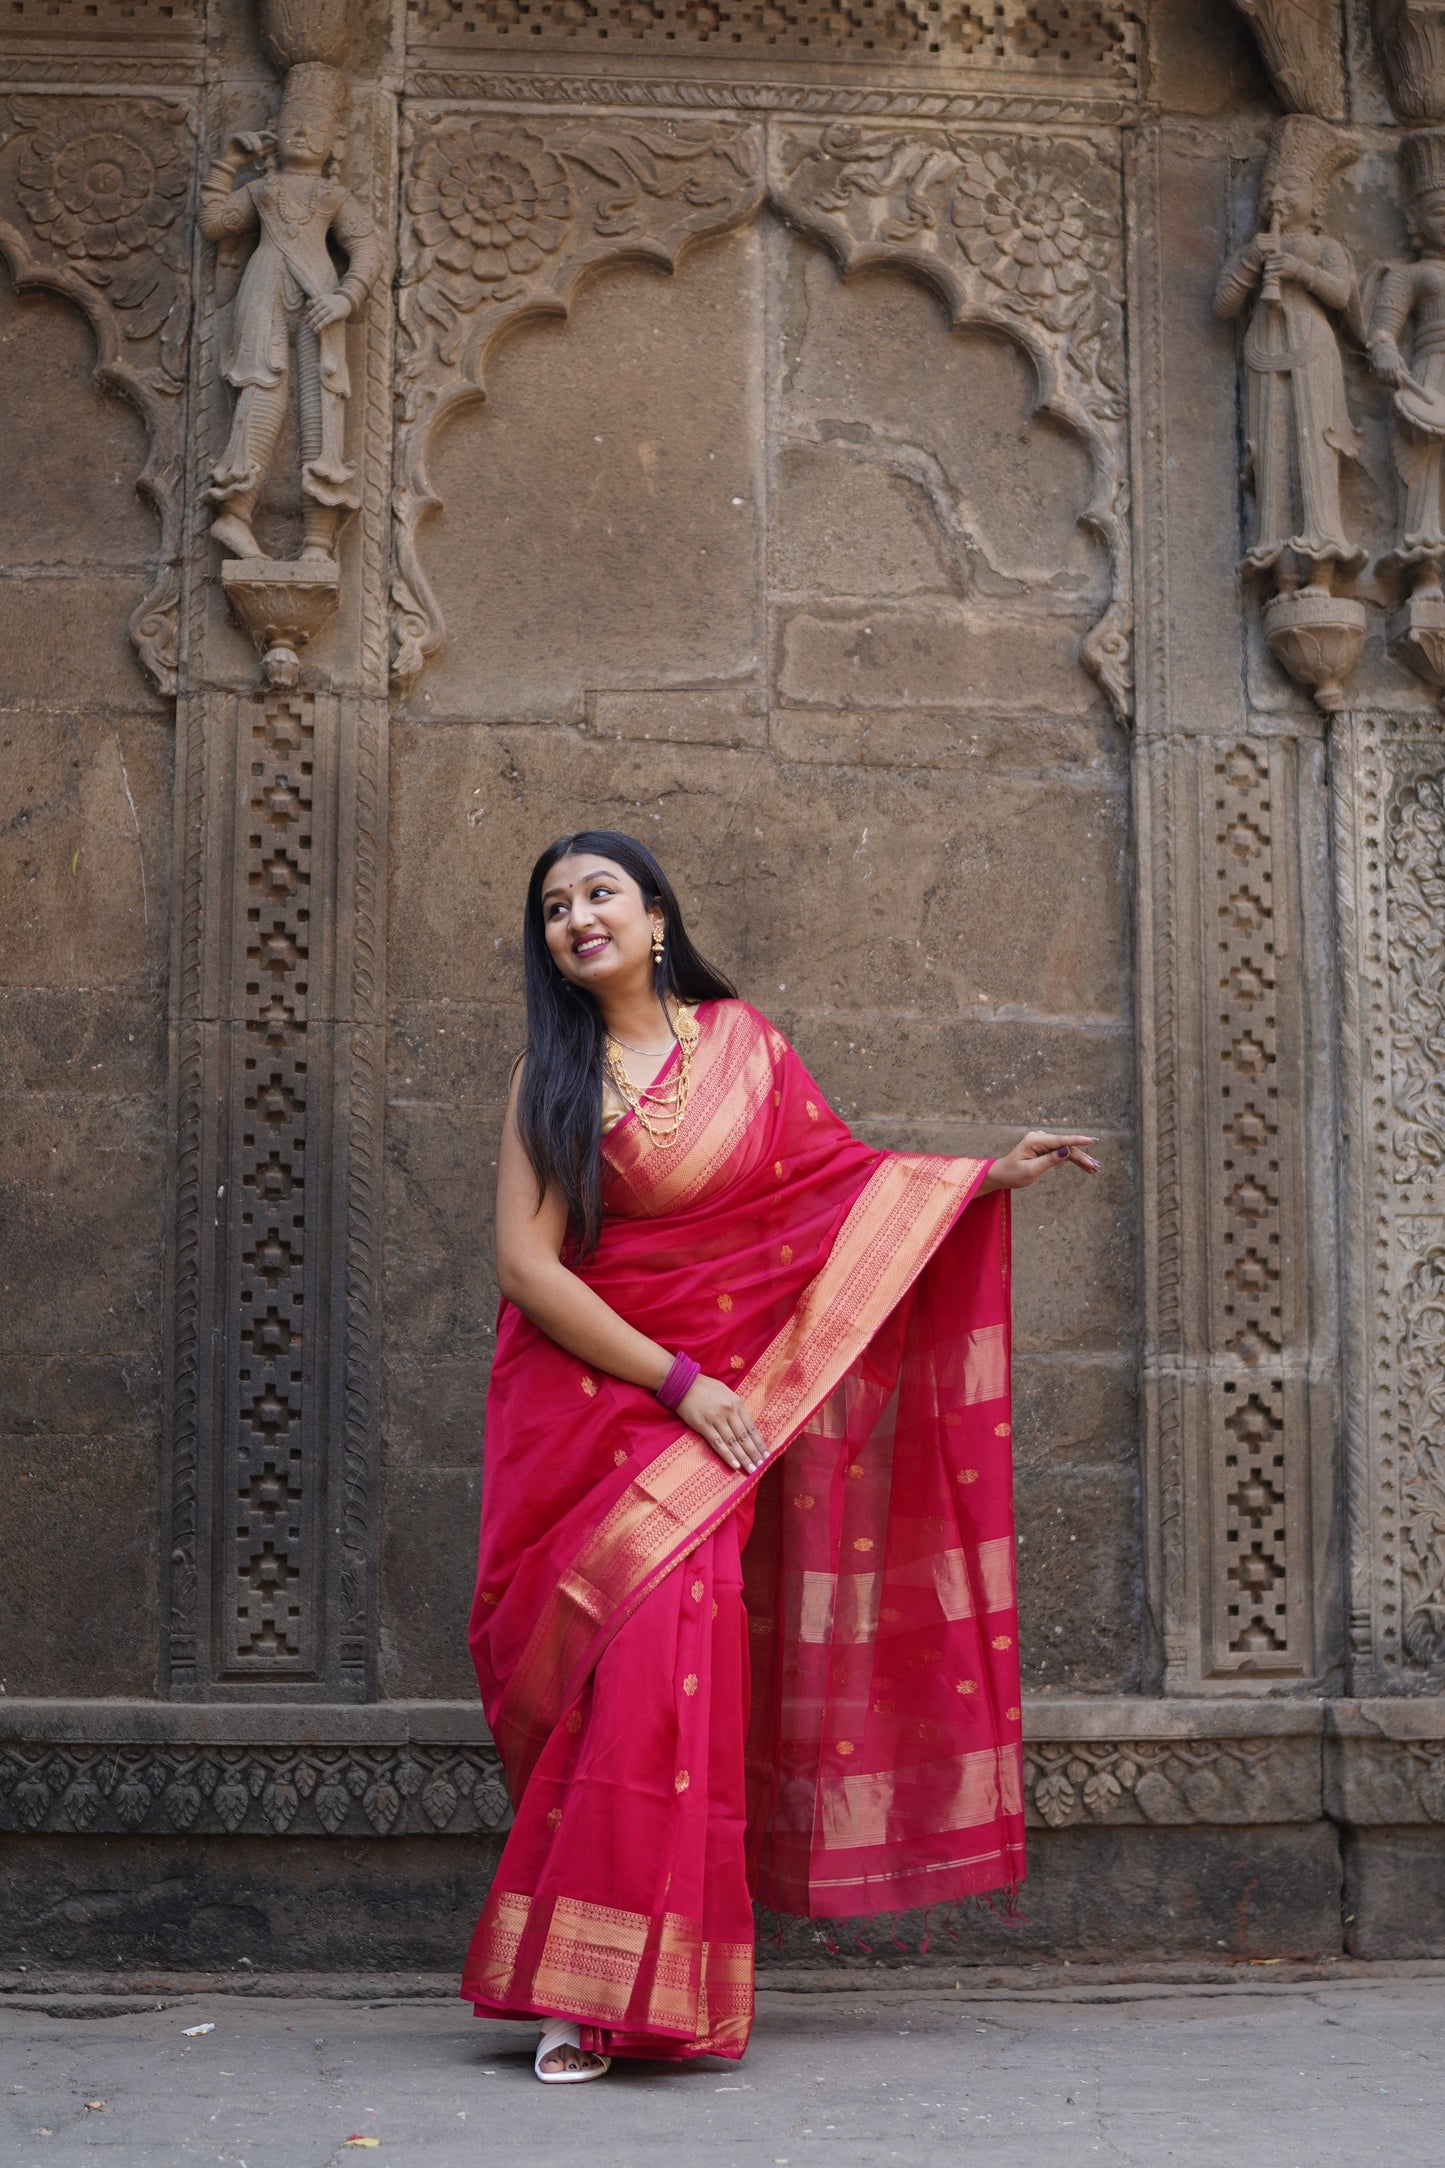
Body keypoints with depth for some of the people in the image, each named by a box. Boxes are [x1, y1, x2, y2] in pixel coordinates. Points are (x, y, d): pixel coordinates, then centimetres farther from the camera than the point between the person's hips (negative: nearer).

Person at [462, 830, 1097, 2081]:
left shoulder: (740, 1040, 9)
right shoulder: (550, 1078, 5)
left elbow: (839, 1176, 15)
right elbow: (526, 1263, -3)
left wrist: (995, 1176, 7)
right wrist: (676, 1380, -10)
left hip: (721, 1406, 1)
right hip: (588, 1402, 0)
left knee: (673, 1644, -14)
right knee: (620, 1653, -10)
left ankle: (616, 1989, -6)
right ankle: (587, 1994, -1)